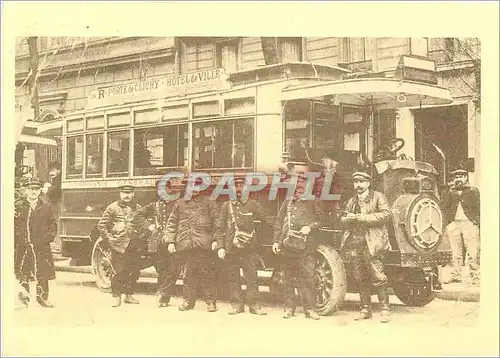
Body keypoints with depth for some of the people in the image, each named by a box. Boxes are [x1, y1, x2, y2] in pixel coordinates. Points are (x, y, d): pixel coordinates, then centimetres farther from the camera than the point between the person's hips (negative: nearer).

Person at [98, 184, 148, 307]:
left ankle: (128, 295, 20)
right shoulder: (112, 208, 2)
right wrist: (109, 239, -3)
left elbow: (143, 226, 19)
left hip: (135, 246, 4)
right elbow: (102, 225, 4)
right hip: (119, 245, -4)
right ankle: (116, 297, 5)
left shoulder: (138, 208, 12)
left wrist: (142, 239, 7)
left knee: (134, 272, 7)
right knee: (118, 272, -5)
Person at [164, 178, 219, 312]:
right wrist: (170, 241, 6)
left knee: (206, 272, -3)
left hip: (204, 244, -2)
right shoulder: (179, 204, 17)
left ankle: (210, 301, 4)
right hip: (185, 244, 2)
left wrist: (215, 239, -6)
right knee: (188, 273, 5)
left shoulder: (209, 203, 10)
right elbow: (172, 224, 16)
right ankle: (188, 300, 14)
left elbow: (216, 222, 4)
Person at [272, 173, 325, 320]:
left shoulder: (313, 202, 10)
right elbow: (279, 223, 18)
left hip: (305, 247, -3)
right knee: (287, 279, 5)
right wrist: (276, 241, 10)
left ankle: (310, 309, -4)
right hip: (287, 246, 3)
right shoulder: (287, 202, 18)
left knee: (307, 278, -8)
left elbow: (320, 219, 7)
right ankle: (289, 308, 14)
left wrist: (310, 227, -11)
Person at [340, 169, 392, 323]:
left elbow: (385, 214, -10)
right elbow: (343, 219, 20)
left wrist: (362, 218, -14)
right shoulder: (351, 202, 22)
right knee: (360, 278, 7)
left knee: (378, 277, -10)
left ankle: (385, 310, -6)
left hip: (371, 243, -6)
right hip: (354, 244, 6)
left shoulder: (378, 197, 3)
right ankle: (365, 309, 15)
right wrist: (348, 219, -5)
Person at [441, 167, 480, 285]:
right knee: (455, 253, 1)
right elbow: (443, 207, 9)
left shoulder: (473, 191, 13)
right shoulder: (450, 192, 19)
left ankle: (475, 277, -6)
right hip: (453, 224, 3)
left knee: (473, 253, -8)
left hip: (469, 223, -2)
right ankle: (455, 275, 5)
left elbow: (477, 206, 2)